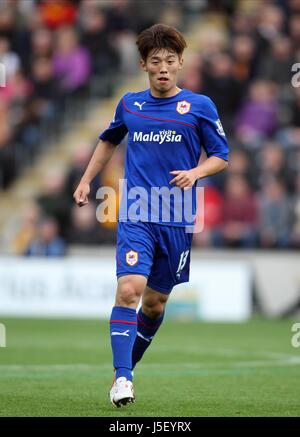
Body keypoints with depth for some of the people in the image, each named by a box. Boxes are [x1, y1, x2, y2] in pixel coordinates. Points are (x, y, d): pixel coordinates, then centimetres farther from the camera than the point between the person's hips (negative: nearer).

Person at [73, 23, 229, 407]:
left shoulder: (200, 106, 1)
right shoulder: (129, 105, 8)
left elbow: (221, 157, 6)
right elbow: (109, 140, 28)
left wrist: (195, 173, -14)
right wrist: (86, 181, 23)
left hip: (178, 220, 0)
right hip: (136, 215, 0)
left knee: (155, 302, 8)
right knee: (129, 289, -19)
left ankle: (128, 366, 31)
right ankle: (122, 377, -20)